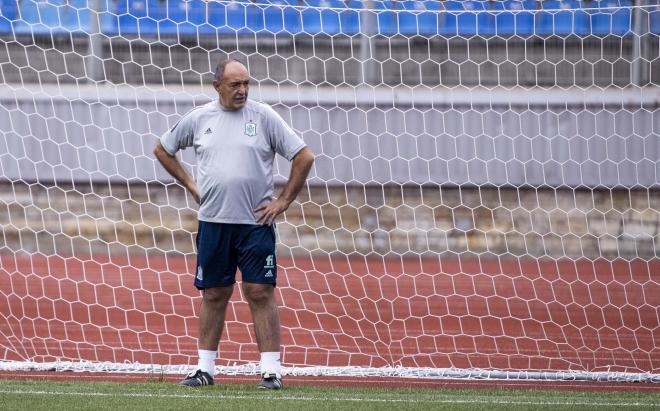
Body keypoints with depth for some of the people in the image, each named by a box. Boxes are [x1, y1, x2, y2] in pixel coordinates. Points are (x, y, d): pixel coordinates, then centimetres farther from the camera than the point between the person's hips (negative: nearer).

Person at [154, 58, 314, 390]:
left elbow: (304, 157, -1)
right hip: (213, 222, 2)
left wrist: (283, 201, -2)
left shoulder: (264, 117, -2)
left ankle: (271, 371, -4)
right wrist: (191, 186, 12)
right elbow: (162, 149, 20)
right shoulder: (198, 119, 5)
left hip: (255, 222, -2)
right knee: (214, 295, 8)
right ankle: (205, 369, 15)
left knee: (260, 293, -5)